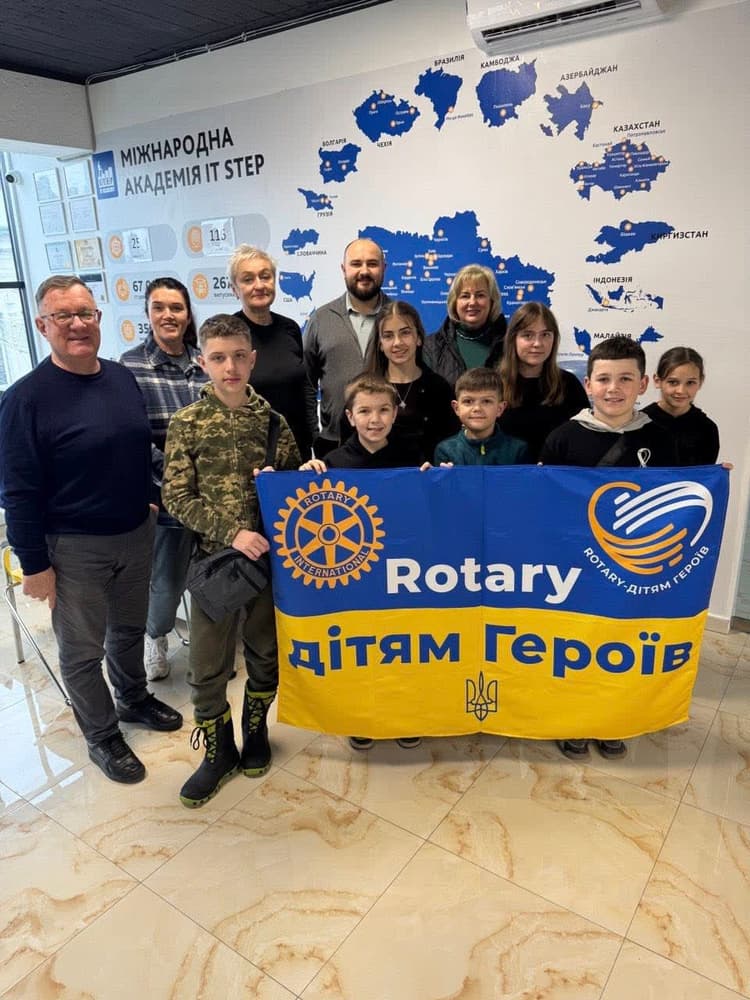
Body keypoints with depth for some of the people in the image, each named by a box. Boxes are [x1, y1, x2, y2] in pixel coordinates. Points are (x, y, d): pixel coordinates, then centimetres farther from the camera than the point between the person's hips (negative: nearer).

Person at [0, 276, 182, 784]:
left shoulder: (123, 377, 2)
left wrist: (148, 503, 14)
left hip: (136, 534, 5)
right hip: (73, 547, -5)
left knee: (130, 628, 23)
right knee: (83, 650, 10)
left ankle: (133, 698, 47)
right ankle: (103, 736, 31)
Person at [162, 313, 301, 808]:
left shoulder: (272, 418, 2)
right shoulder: (187, 423, -3)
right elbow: (177, 497, -7)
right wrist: (231, 532, -17)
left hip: (270, 554, 2)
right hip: (214, 556, -1)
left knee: (266, 653, 15)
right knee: (208, 665, 6)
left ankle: (255, 731, 40)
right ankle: (219, 752, 29)